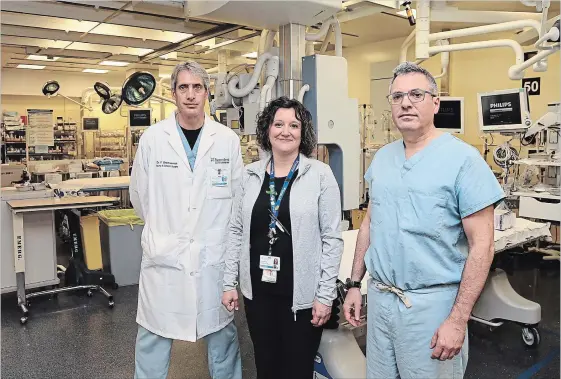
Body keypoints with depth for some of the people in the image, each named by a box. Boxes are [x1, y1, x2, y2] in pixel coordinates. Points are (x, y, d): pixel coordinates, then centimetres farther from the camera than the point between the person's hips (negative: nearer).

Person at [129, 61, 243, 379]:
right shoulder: (153, 138, -2)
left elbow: (239, 195, 5)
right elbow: (140, 196, 6)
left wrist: (213, 230, 5)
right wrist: (164, 229, 11)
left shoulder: (228, 139, -2)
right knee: (154, 335, 12)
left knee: (223, 333, 15)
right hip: (164, 255, 0)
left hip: (214, 254, 1)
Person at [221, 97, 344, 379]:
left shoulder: (320, 174, -8)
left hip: (302, 293, -3)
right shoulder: (251, 174, 3)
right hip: (257, 290, 4)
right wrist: (229, 282, 5)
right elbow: (236, 231, 7)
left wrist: (325, 295, -10)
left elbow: (332, 238, -8)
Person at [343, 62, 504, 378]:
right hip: (379, 297, 6)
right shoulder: (382, 158, 5)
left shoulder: (462, 159, -12)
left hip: (432, 302, -5)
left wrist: (458, 319, -16)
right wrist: (355, 285, 10)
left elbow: (482, 246, -13)